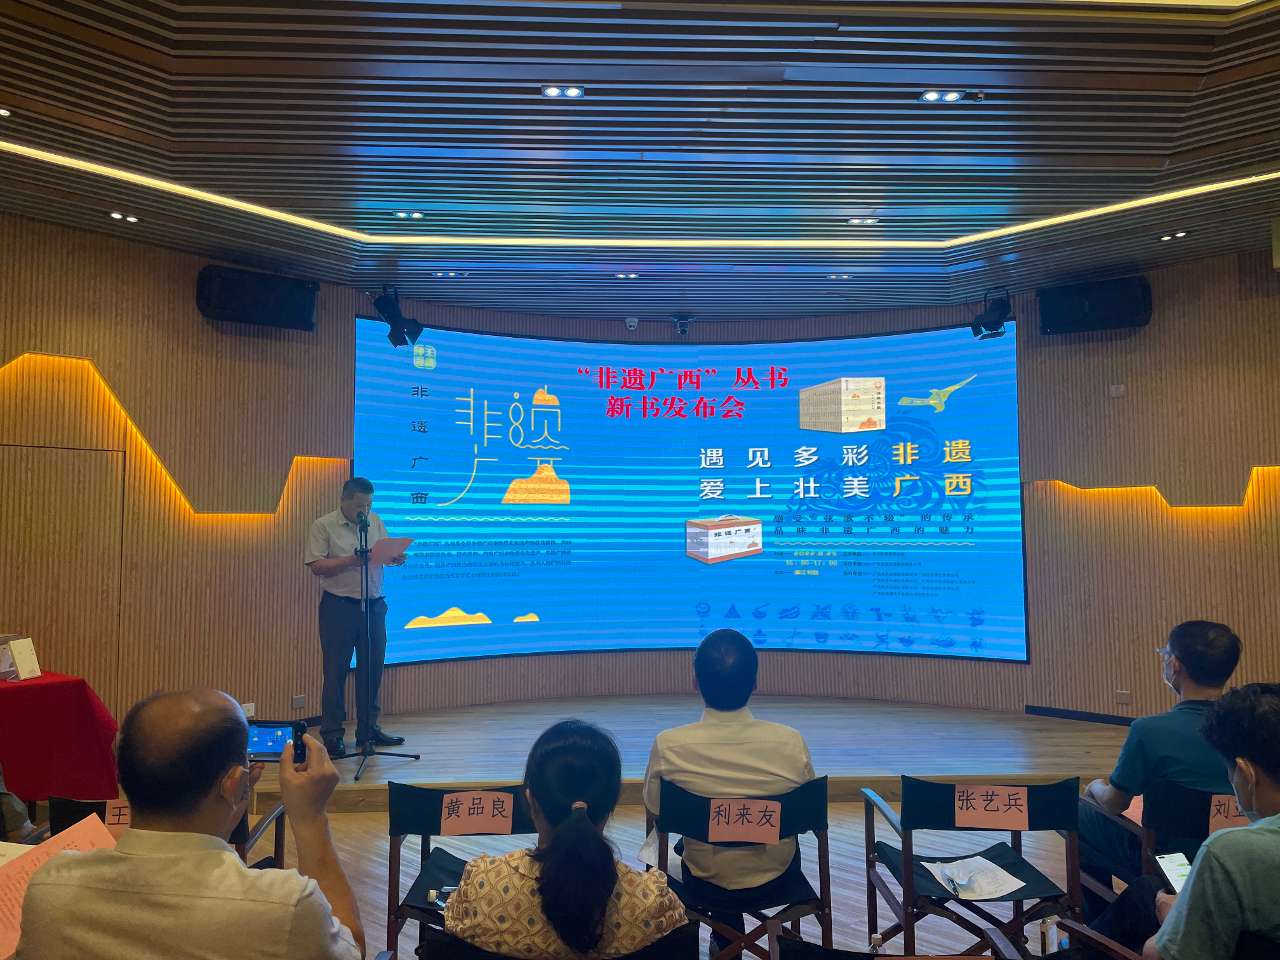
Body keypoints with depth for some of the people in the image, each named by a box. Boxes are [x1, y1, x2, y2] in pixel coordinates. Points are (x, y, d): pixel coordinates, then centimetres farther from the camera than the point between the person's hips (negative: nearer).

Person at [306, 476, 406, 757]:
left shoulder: (375, 521, 11)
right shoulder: (323, 525, -5)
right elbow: (316, 566, -11)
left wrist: (396, 558, -8)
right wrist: (350, 560, -21)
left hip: (374, 603, 5)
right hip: (339, 605, -5)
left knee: (372, 668, 10)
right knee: (336, 671, 0)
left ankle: (368, 729, 22)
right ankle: (331, 733, 10)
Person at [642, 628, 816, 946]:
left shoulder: (669, 745, -27)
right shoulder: (791, 742, -25)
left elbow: (654, 811, -9)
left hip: (706, 879, 0)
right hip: (776, 873, 1)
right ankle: (729, 935, 50)